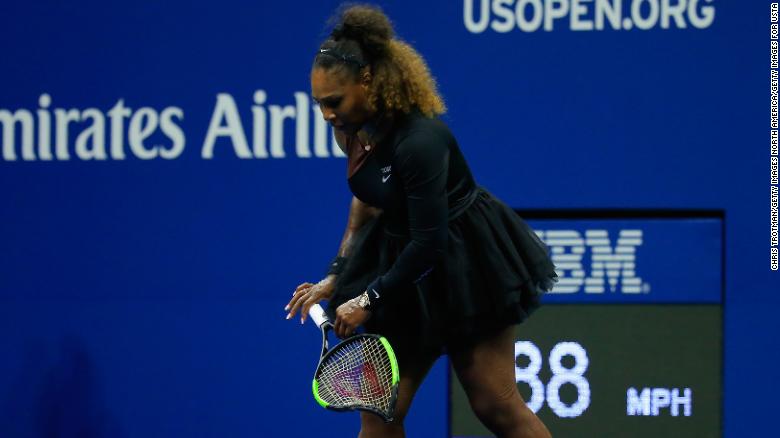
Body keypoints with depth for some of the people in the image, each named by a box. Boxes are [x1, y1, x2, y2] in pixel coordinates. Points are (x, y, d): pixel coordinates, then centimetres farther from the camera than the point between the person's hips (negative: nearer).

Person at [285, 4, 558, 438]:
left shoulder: (419, 140, -30)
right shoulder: (355, 127, -5)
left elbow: (429, 243, -26)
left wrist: (369, 299, -18)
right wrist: (337, 277, 8)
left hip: (466, 266, -7)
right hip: (402, 263, 8)